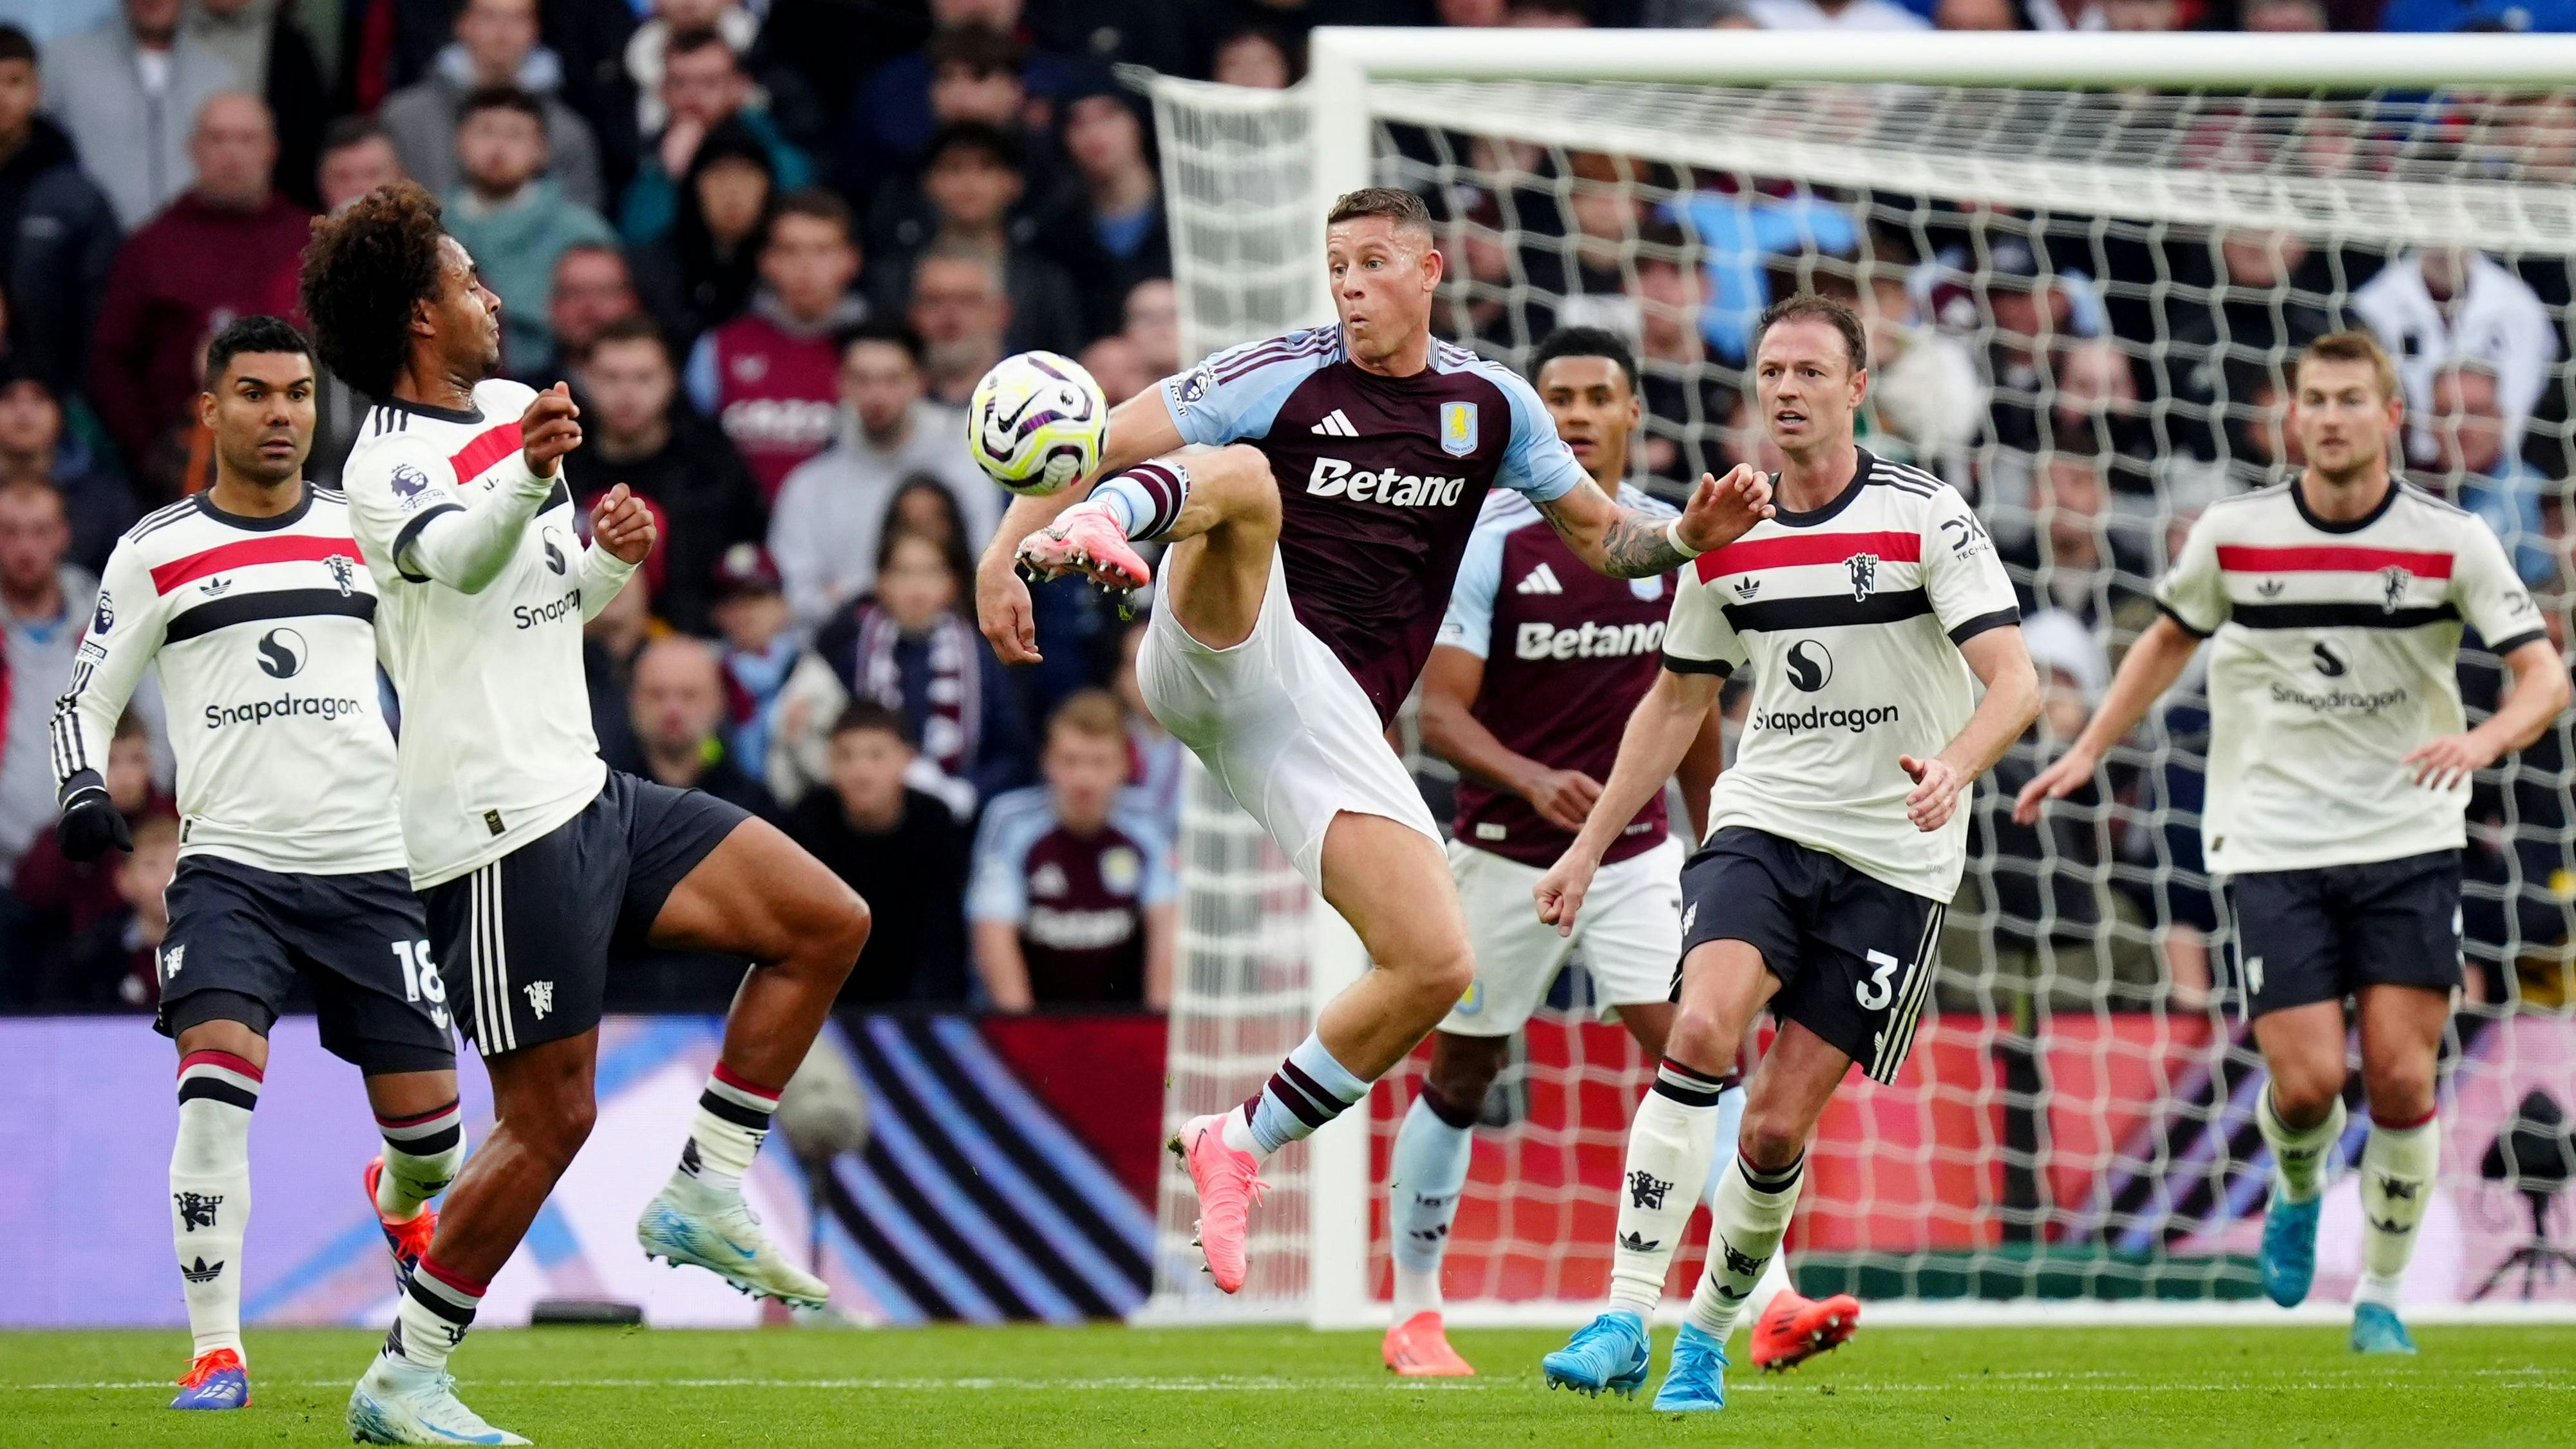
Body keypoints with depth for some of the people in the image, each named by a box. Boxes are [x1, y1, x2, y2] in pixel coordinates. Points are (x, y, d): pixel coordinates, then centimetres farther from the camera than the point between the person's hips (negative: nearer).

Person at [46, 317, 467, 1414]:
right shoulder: (155, 552, 5)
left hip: (369, 868, 2)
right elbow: (87, 700, 8)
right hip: (230, 865, -2)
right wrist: (84, 791, -7)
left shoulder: (367, 536, 8)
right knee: (217, 1083, -23)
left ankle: (402, 1202, 39)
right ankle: (216, 1352, -16)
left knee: (427, 1120, 1)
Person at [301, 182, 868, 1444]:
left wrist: (613, 559, 3)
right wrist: (525, 481, -58)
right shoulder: (389, 467, -14)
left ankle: (706, 1195, 8)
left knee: (826, 925, 5)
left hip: (583, 796, 9)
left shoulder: (516, 409, 15)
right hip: (502, 829, -9)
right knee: (550, 1120, -8)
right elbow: (461, 559, -37)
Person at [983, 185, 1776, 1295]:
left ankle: (1238, 1146, 7)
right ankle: (1094, 534, -65)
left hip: (1325, 716, 4)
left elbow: (1602, 537, 21)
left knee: (1436, 966, -9)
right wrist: (1003, 555, -15)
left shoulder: (1490, 404, 12)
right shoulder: (1283, 376, 0)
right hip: (1225, 652, -4)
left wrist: (1690, 535, -1)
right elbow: (1094, 440, -1)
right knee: (1242, 476, -32)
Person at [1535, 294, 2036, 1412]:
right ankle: (1626, 1321, -28)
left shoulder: (1926, 520, -6)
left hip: (1893, 860, -2)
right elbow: (1677, 703, 20)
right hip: (1761, 826, 2)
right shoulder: (1724, 541, 7)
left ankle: (1707, 1339, 18)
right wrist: (1590, 844, 18)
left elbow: (2014, 681, -13)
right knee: (1701, 1029, -25)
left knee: (1777, 1127, -5)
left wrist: (1955, 767, -33)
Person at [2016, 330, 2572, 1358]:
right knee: (2307, 1081, -11)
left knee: (2402, 1078, -8)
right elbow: (2171, 639, 18)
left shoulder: (2451, 542, -5)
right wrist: (2086, 753, 14)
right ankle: (2297, 1194, 25)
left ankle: (2382, 1297, 11)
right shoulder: (2234, 534, -1)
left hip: (2408, 844, 0)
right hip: (2274, 843, 0)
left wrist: (2485, 739, -28)